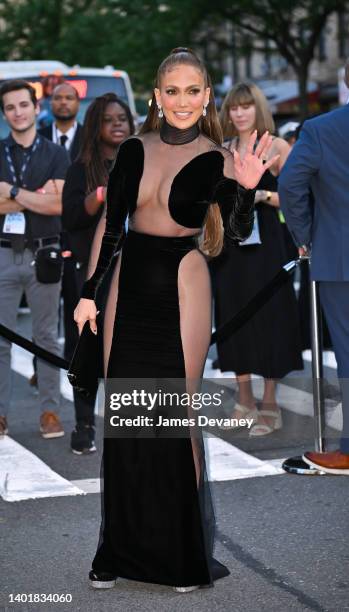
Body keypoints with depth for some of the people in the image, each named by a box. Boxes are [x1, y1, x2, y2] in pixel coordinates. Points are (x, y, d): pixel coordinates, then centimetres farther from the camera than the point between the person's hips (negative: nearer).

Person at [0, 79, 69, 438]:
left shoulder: (55, 155, 6)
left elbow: (58, 205, -7)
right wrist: (37, 197, -10)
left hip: (42, 255, 0)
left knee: (46, 337, 5)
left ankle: (50, 411, 12)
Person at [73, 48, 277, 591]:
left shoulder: (217, 160, -3)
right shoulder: (135, 150, 6)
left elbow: (239, 232, -14)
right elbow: (110, 224, 10)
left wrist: (246, 190, -32)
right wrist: (90, 291, 7)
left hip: (182, 289, -4)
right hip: (130, 287, 4)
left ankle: (185, 553, 13)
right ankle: (122, 549, 19)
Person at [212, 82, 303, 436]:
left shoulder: (277, 147, -1)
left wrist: (262, 195, -18)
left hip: (264, 242, -4)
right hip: (230, 243, 4)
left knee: (267, 316, -2)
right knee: (234, 316, 6)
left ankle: (270, 406, 6)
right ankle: (244, 401, 16)